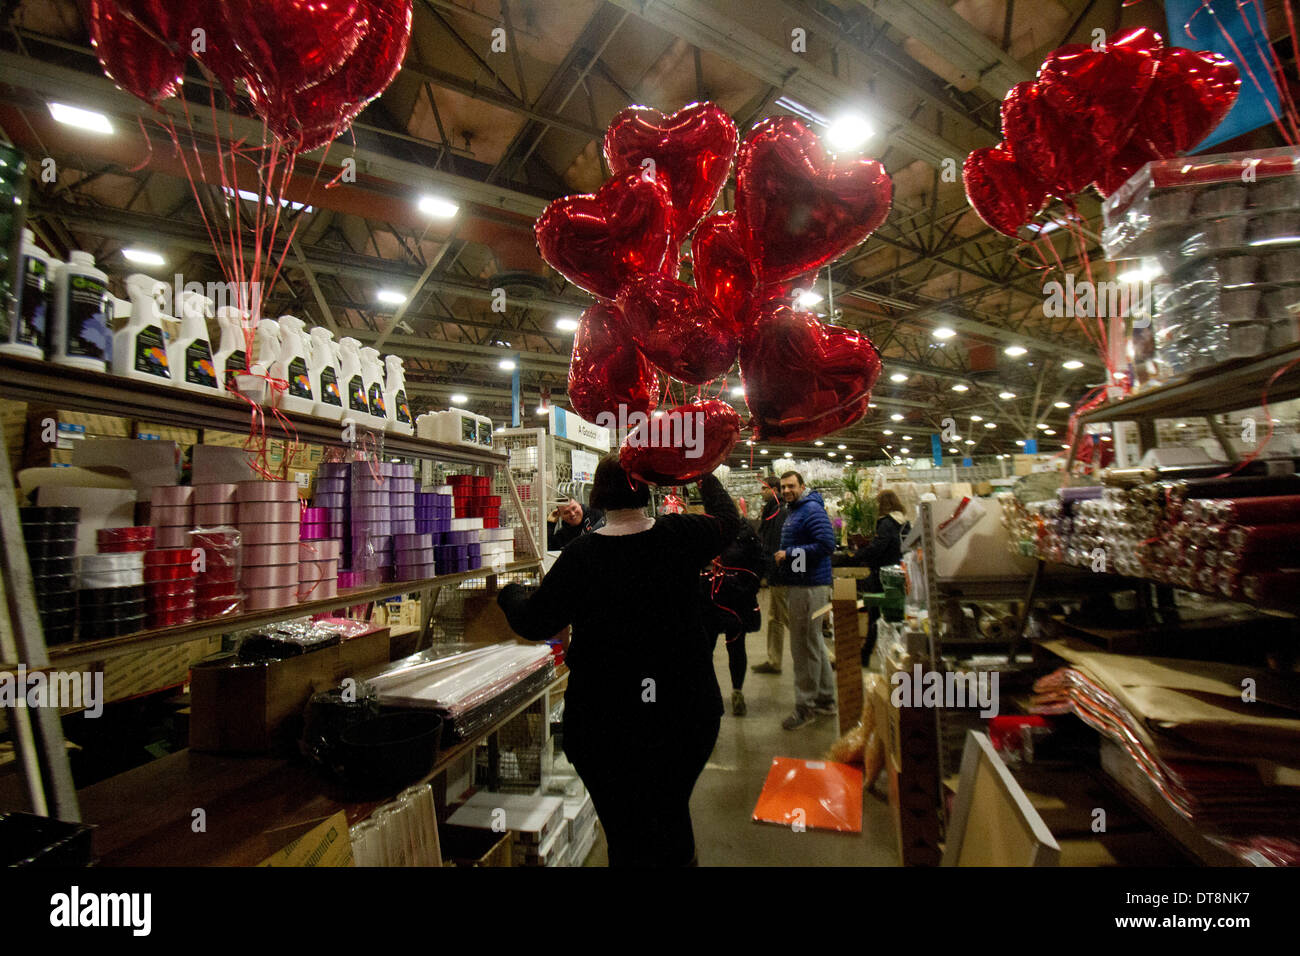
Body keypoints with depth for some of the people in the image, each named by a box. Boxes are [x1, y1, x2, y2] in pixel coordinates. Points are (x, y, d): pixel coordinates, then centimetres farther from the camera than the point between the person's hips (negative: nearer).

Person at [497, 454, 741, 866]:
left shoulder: (581, 554, -15)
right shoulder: (679, 535, -8)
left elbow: (533, 622, -7)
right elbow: (728, 519, 12)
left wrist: (511, 594, 14)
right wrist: (708, 479, 29)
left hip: (607, 720, -3)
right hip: (688, 710, 3)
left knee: (627, 834, 15)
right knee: (673, 814, 26)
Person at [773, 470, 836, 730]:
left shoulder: (811, 510, -14)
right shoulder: (794, 512, 18)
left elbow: (827, 545, -25)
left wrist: (789, 554, -20)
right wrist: (785, 556, 10)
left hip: (809, 588, -11)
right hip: (798, 584, 11)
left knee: (805, 647, -3)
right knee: (814, 643, 18)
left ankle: (805, 706, 9)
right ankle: (826, 699, 30)